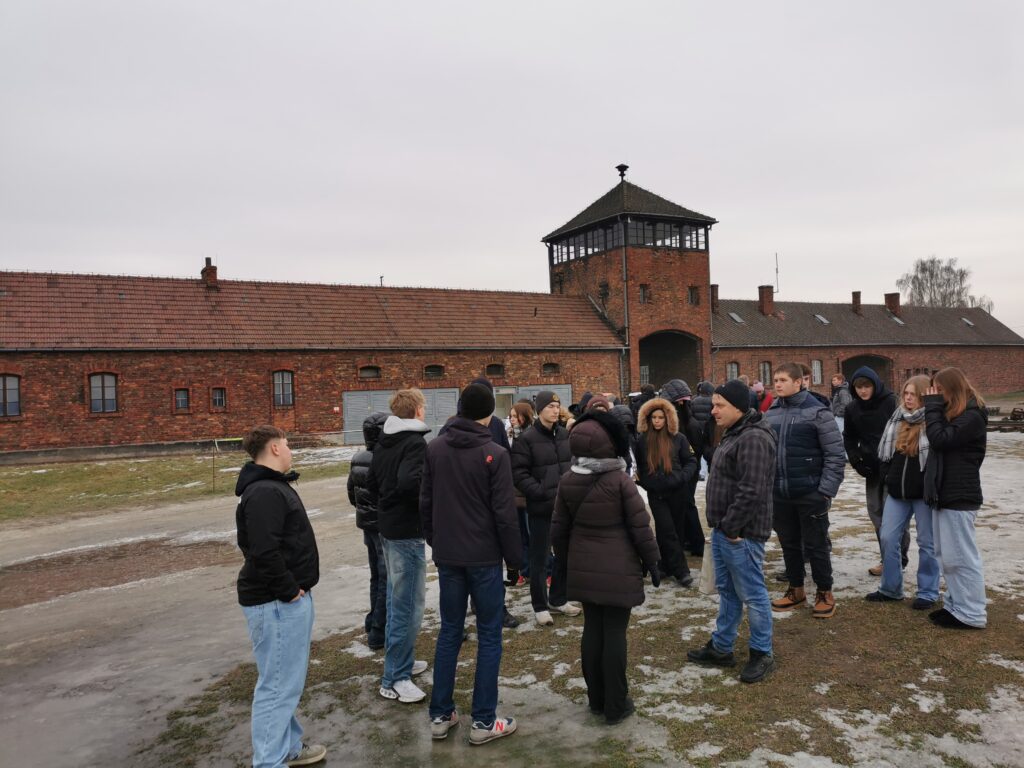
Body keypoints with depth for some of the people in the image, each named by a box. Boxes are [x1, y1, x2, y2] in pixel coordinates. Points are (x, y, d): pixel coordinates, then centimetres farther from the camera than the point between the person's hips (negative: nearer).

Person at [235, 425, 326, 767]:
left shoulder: (272, 486, 14)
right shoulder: (264, 493, -21)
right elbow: (264, 551, -30)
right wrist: (288, 591, -19)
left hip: (286, 598, 11)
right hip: (277, 603, -11)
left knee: (288, 681, 21)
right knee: (277, 686, -2)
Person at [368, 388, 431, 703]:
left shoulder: (383, 442, 9)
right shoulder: (415, 442, -17)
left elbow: (372, 483, 14)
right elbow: (410, 482, -32)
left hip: (387, 525, 9)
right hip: (407, 529, -9)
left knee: (397, 597, 20)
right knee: (408, 604, -2)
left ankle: (400, 660, 32)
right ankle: (395, 679, 5)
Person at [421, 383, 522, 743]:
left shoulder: (435, 448, 2)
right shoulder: (494, 453, -13)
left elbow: (425, 502, 7)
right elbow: (504, 512, -13)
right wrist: (513, 554, -1)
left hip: (447, 555, 5)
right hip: (483, 556, -5)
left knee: (449, 631, 14)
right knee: (489, 635, 6)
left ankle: (440, 715, 20)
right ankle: (484, 721, 12)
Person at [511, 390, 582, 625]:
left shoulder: (566, 434, 7)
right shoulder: (527, 438, -9)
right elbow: (519, 473, -13)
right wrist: (541, 493, -18)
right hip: (541, 507, -5)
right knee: (539, 558, 5)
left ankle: (558, 599, 31)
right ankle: (540, 606, 18)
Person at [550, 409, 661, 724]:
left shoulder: (567, 481, -2)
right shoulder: (620, 480, -15)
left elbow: (558, 528, 6)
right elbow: (640, 527, -10)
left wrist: (565, 558, 20)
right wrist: (651, 561, 3)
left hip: (583, 569, 5)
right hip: (618, 570, -4)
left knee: (592, 629, 15)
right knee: (615, 633, 4)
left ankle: (596, 699, 27)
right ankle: (615, 705, 14)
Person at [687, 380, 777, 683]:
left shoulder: (753, 439, -21)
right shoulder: (733, 434, 13)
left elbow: (751, 491, -26)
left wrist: (731, 527, -19)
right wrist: (721, 525, 15)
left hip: (741, 533, -10)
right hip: (723, 529, 10)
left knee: (752, 594, 3)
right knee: (727, 590, 19)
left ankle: (762, 654, 18)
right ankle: (721, 647, 31)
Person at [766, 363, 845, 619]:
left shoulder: (817, 411, -9)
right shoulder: (770, 413, 6)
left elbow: (835, 454, -10)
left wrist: (827, 490, -15)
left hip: (810, 493, -5)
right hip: (779, 493, 5)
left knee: (816, 545, 6)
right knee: (789, 544, 16)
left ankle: (825, 593, 23)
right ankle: (796, 590, 31)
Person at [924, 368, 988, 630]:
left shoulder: (972, 416, -14)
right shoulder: (953, 414, 14)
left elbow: (940, 440, -22)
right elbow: (938, 440, 11)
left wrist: (932, 406, -14)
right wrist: (934, 408, 1)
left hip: (960, 496, -10)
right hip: (945, 493, 10)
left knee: (962, 557, -3)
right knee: (946, 555, 15)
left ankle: (971, 615, 6)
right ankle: (955, 605, 24)